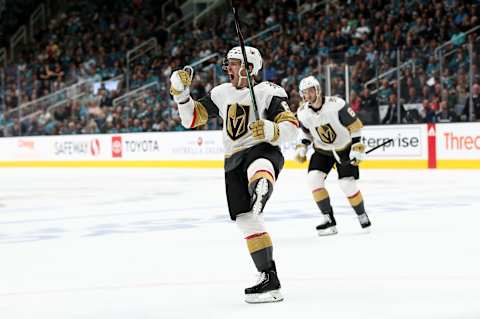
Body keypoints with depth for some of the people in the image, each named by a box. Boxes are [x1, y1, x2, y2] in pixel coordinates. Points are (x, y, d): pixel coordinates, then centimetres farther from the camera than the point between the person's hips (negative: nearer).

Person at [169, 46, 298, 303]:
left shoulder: (269, 92, -2)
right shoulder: (221, 93, 17)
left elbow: (291, 129, -10)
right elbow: (191, 118, 18)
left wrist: (270, 130, -30)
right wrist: (181, 93, 3)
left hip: (264, 151, -6)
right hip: (234, 161, 6)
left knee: (258, 170, -44)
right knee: (247, 221, 0)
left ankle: (261, 189, -81)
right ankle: (269, 279, 5)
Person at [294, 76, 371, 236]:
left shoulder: (336, 104, -25)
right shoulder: (302, 113, -9)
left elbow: (355, 125, -18)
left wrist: (357, 148, -20)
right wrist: (301, 147, -3)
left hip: (345, 149, -4)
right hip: (322, 150, 5)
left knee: (347, 184, -13)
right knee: (314, 178, -16)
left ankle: (362, 215, 14)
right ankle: (328, 219, -6)